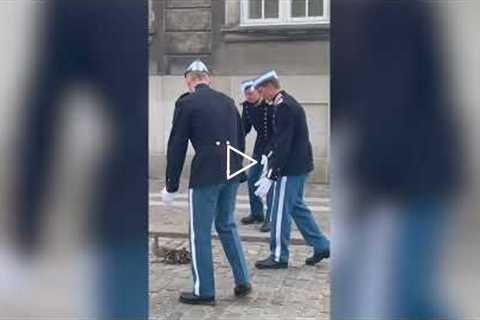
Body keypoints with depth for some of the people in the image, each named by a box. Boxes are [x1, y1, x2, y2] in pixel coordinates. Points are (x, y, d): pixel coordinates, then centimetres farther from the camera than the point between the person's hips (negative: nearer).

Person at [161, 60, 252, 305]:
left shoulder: (186, 103, -5)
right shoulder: (227, 101, 12)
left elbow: (177, 147, -5)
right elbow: (240, 138, 17)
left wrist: (171, 186, 1)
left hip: (205, 175, -6)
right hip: (231, 173, 6)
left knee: (200, 233, 5)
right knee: (227, 225, 21)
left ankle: (203, 292, 12)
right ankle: (242, 281, 21)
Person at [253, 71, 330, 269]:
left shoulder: (283, 107, -19)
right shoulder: (289, 103, 12)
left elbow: (283, 144, -24)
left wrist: (270, 176, -25)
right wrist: (270, 156, 17)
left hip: (291, 168, -10)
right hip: (299, 165, 10)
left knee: (280, 212, -1)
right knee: (296, 206, 19)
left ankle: (279, 257, 9)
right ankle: (321, 246, 23)